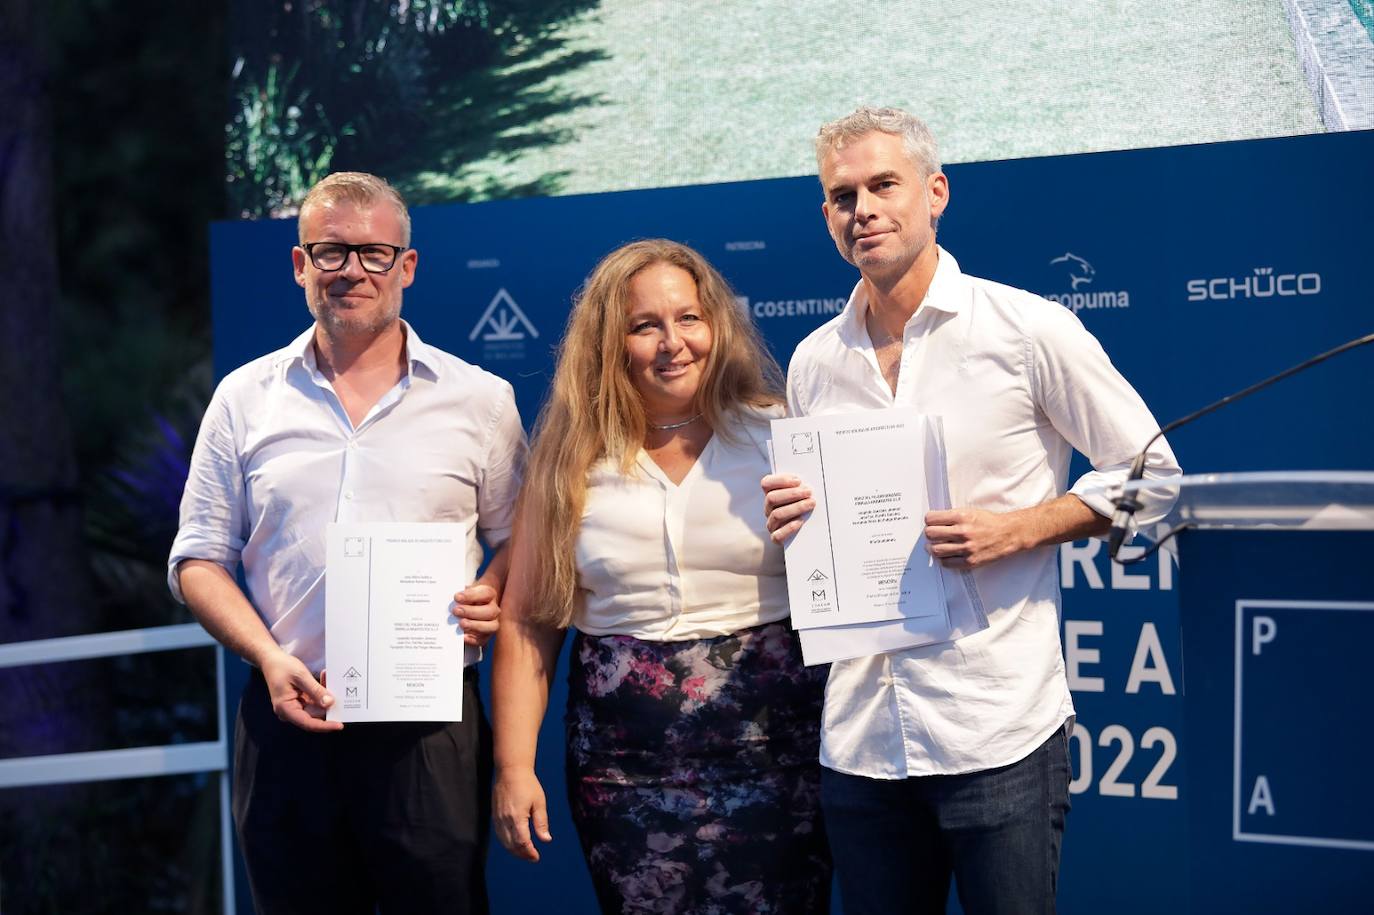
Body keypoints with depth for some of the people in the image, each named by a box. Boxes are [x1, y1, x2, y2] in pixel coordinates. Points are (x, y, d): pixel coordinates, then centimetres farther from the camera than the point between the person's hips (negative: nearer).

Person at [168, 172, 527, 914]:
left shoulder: (479, 400, 5)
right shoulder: (244, 399, 7)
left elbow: (520, 540, 11)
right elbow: (199, 559, 8)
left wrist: (493, 595, -12)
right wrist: (268, 658, -7)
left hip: (430, 722, -1)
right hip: (289, 721, 1)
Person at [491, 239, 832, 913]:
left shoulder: (778, 436, 1)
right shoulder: (572, 460, 5)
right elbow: (525, 622, 5)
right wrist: (513, 768, 0)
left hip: (773, 759, -1)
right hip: (624, 772, 1)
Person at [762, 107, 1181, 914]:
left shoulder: (1028, 329, -5)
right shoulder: (814, 361, 9)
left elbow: (1151, 474, 0)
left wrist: (1014, 530, -14)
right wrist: (794, 522, -3)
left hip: (999, 732, -4)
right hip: (860, 739, 5)